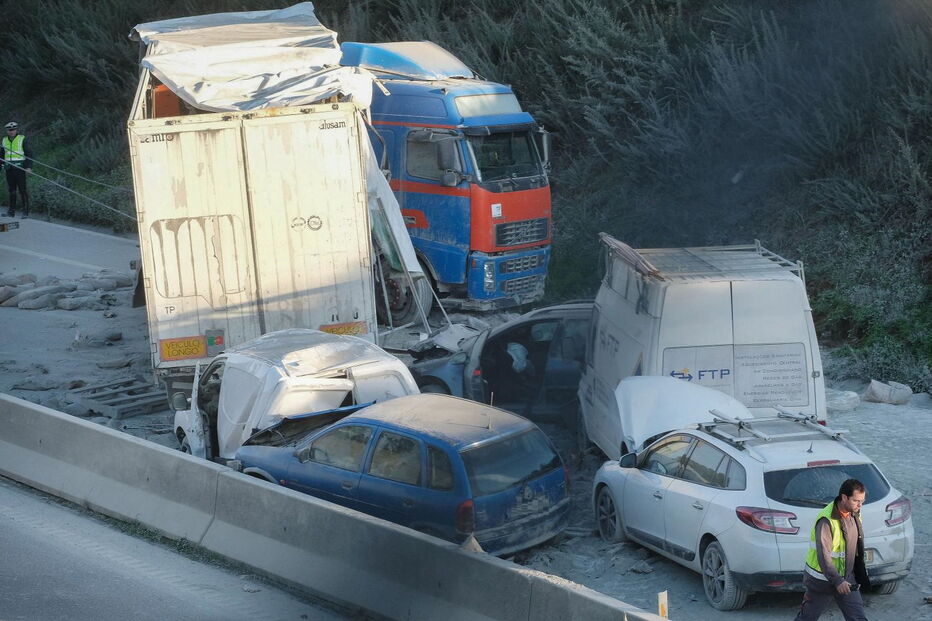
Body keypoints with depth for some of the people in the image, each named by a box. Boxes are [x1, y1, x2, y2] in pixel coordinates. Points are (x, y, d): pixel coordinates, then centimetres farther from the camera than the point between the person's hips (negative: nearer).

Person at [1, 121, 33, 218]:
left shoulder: (22, 139, -1)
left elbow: (29, 154, -1)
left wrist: (29, 166, -10)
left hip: (20, 168, -5)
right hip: (9, 169, 5)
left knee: (22, 190, -6)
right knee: (11, 190, 7)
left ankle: (26, 211, -4)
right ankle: (12, 211, 11)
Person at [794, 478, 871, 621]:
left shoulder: (854, 514, 1)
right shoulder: (826, 520, -25)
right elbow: (823, 555, -29)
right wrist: (837, 581, -36)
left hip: (846, 578, 7)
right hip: (822, 580, -7)